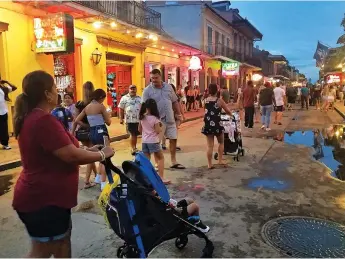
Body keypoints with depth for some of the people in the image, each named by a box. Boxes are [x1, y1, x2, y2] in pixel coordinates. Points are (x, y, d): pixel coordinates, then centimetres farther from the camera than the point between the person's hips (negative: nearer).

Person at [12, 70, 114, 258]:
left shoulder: (31, 117, 8)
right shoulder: (43, 121, -26)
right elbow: (71, 156, -27)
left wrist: (86, 151, 10)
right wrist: (102, 154, -12)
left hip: (44, 194, 10)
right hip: (43, 198, -10)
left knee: (62, 239, 22)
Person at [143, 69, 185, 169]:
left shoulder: (168, 87, 6)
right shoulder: (147, 90, -8)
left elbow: (174, 101, 13)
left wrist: (178, 114, 9)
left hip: (170, 119, 5)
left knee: (173, 139, 10)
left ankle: (174, 162, 24)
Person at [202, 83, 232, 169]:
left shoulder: (205, 100, 3)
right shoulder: (219, 100, -5)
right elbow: (228, 111, 4)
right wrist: (231, 114, 26)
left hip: (207, 124, 3)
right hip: (216, 124, -3)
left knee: (210, 145, 7)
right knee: (221, 142, 19)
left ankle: (209, 164, 8)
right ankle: (220, 160, 18)